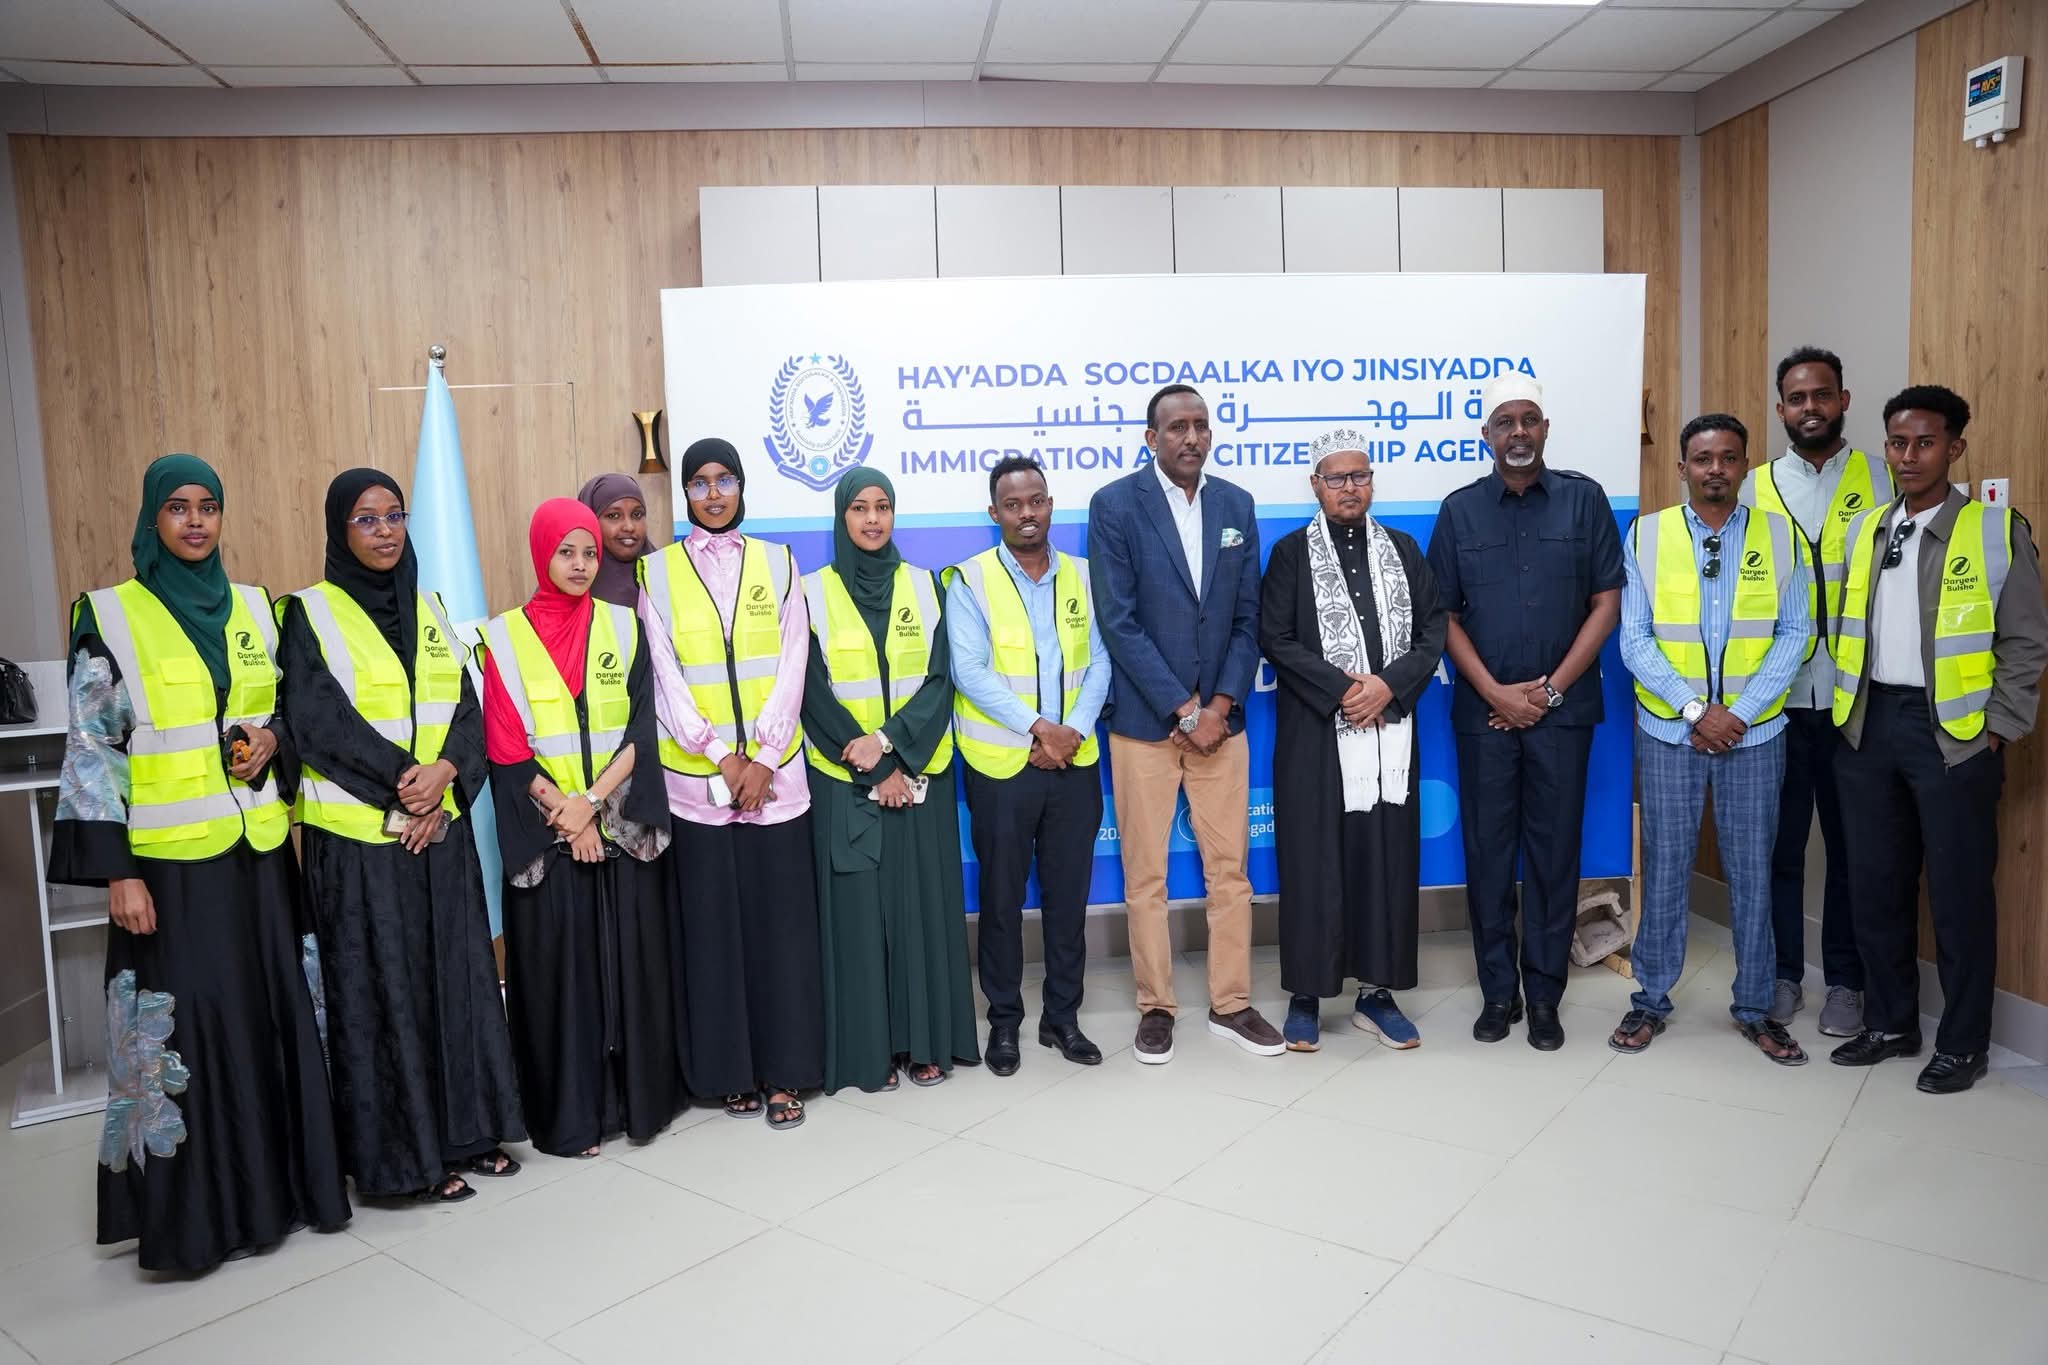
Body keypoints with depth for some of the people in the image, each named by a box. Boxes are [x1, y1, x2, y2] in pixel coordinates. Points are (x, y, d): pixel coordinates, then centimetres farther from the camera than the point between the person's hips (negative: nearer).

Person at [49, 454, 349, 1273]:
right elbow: (90, 751, -7)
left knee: (276, 1019, 9)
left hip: (259, 853, 4)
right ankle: (196, 1213, 16)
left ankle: (282, 1184, 24)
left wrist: (273, 739, -6)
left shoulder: (254, 609, 9)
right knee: (185, 1028, 2)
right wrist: (116, 870, -12)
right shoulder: (110, 617, -4)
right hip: (172, 860, -4)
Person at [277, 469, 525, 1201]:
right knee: (380, 990, 3)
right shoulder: (310, 613, -4)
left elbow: (467, 709, 4)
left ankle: (468, 1127, 22)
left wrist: (444, 773, -14)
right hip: (358, 837, -5)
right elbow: (317, 719, -13)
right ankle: (405, 1151, 14)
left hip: (442, 829, 5)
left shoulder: (429, 609, 11)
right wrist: (402, 776, -19)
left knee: (456, 976, 9)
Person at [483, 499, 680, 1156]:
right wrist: (566, 817, -12)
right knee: (559, 970, 4)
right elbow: (507, 748, -5)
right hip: (546, 837, -1)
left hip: (624, 829, 2)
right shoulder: (505, 638, 0)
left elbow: (641, 728, -2)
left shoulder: (623, 626, 5)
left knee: (632, 961, 6)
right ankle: (569, 1113, 17)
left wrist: (592, 801, -13)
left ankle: (639, 1095, 20)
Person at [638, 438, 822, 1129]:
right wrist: (723, 756, -9)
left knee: (780, 918, 2)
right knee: (712, 923, 3)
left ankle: (786, 1071, 12)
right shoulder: (657, 572, 6)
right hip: (696, 776, 0)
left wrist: (763, 756, -8)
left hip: (775, 772, 0)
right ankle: (732, 1070, 16)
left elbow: (792, 665, 2)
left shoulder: (777, 563, 8)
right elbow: (666, 677, -1)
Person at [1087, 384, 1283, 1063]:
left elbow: (1247, 618, 6)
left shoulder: (1237, 505, 7)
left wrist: (1219, 706, -7)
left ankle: (1231, 1004, 23)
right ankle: (1156, 1007, 20)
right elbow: (1119, 622, -11)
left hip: (1219, 717, 4)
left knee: (1230, 868, 9)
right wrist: (1183, 709, -13)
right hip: (1144, 720, -3)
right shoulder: (1114, 505, -6)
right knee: (1145, 875, 5)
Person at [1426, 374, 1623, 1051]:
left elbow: (1607, 602, 0)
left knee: (1554, 849, 4)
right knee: (1488, 849, 5)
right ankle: (1497, 990, 17)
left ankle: (1544, 995, 16)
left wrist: (1551, 688, -7)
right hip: (1483, 709, 1)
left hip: (1562, 708, 0)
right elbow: (1444, 615, 3)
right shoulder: (1460, 509, 4)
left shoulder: (1584, 499, 3)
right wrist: (1496, 693, -7)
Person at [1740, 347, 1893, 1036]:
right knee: (1779, 841, 9)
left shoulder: (1883, 482, 3)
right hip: (1775, 700, 1)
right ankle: (1782, 973, 23)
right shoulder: (1755, 487, 5)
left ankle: (1845, 980, 22)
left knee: (1852, 843, 8)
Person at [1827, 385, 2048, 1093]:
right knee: (1874, 883, 11)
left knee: (1959, 890, 3)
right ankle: (1889, 1023, 25)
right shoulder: (1862, 531, 10)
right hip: (1869, 725, 5)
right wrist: (1849, 709, 9)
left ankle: (1962, 1043, 17)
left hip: (1954, 731, -5)